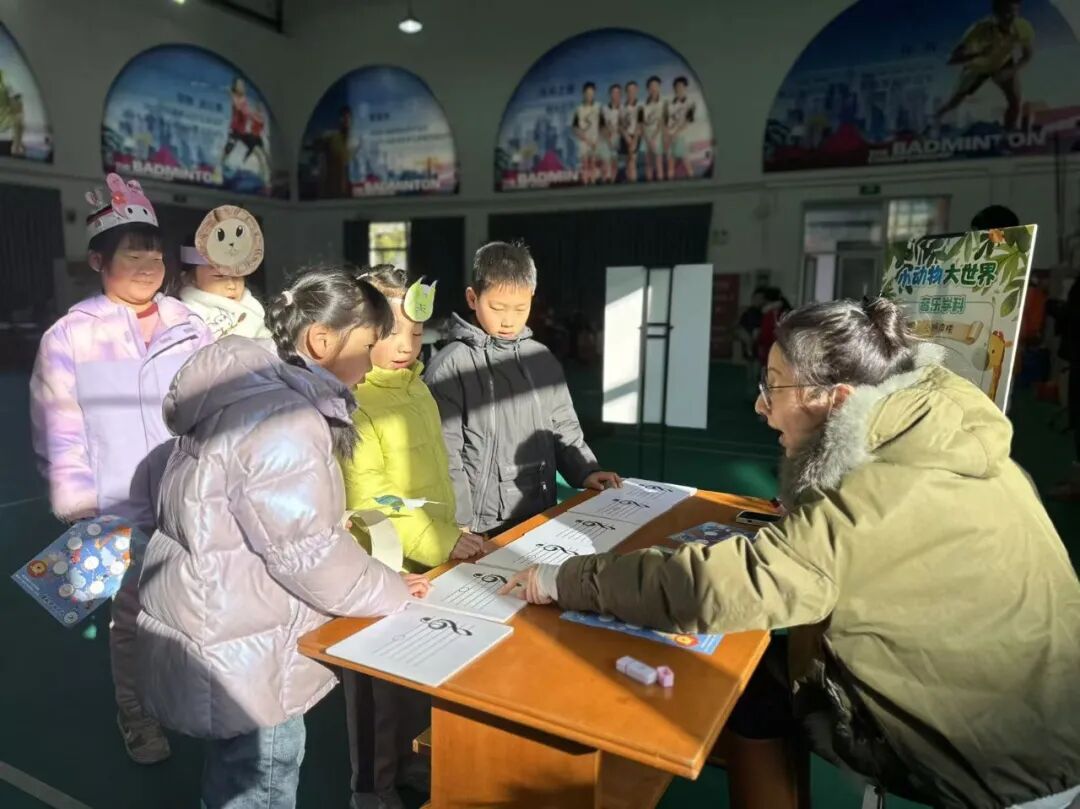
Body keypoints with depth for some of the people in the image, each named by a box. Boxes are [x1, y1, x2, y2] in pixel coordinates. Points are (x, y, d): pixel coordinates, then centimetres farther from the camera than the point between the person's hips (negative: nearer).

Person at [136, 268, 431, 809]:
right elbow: (308, 553, -25)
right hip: (234, 649, -10)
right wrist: (391, 591, -10)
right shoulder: (284, 422, -27)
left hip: (224, 626, 10)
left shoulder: (252, 391, 5)